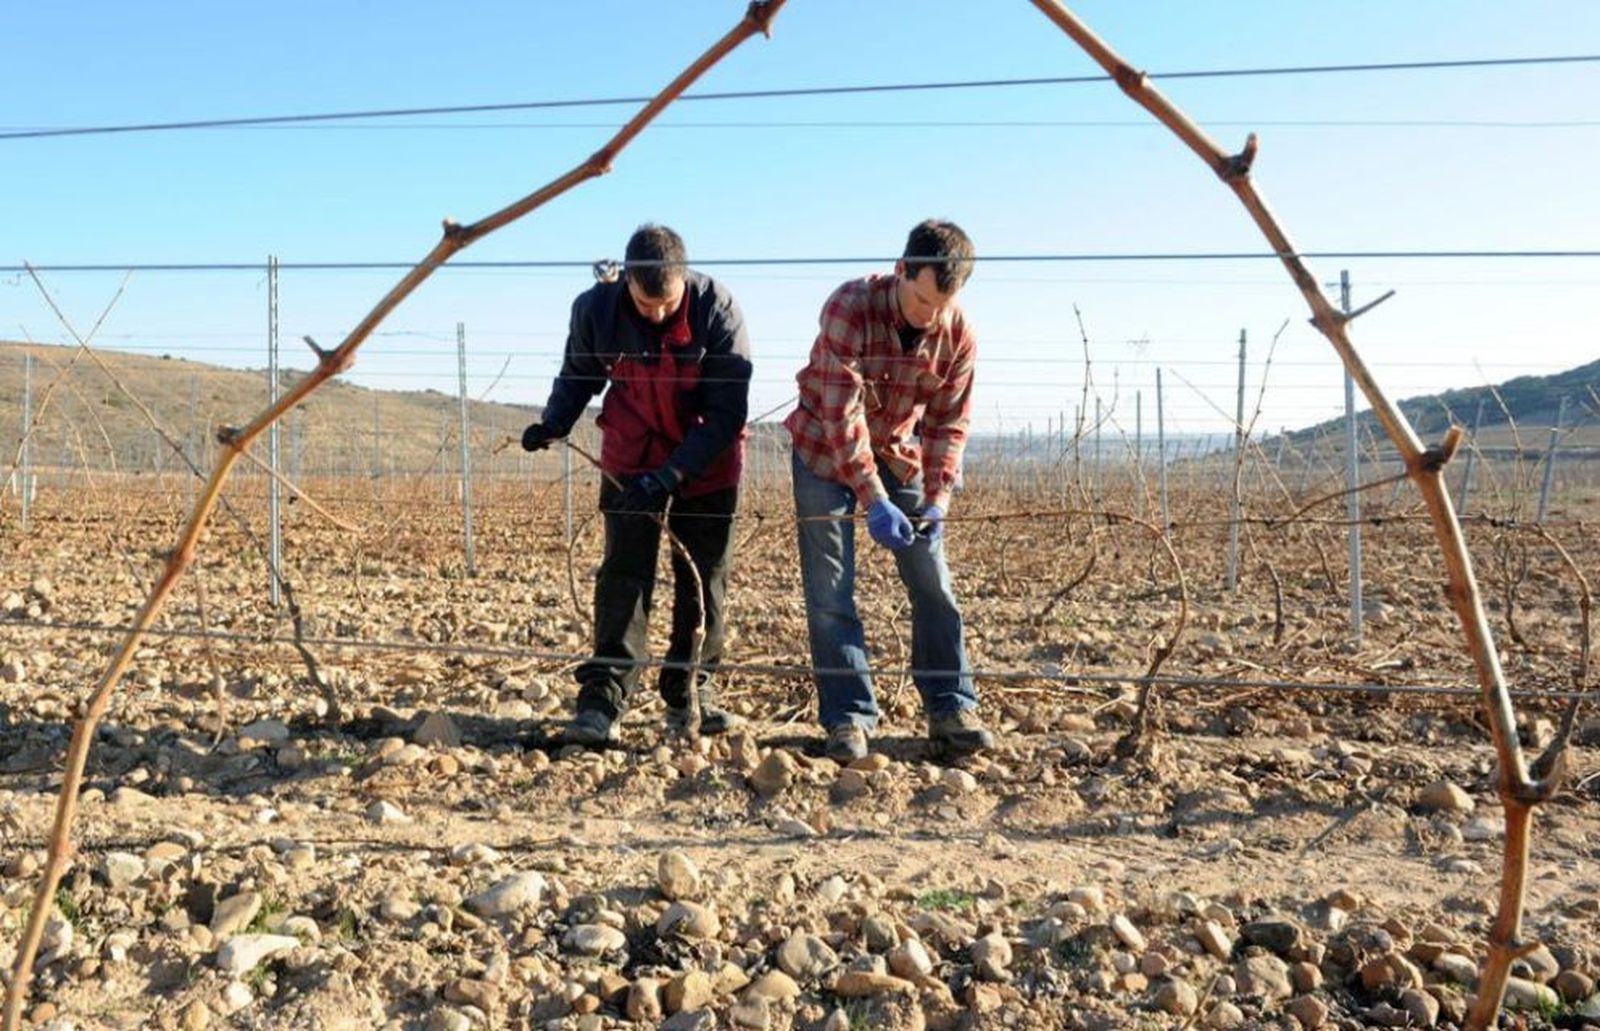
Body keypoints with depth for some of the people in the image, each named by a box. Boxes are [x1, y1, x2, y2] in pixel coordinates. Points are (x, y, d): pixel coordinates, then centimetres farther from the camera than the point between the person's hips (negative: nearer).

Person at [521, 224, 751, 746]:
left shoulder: (717, 309, -23)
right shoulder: (595, 309, -17)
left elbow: (727, 413, -22)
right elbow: (578, 373, 5)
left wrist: (671, 474, -29)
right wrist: (554, 422, -12)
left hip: (707, 461, 0)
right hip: (630, 457, 1)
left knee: (704, 579, 4)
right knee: (624, 574, -7)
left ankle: (691, 690, 18)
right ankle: (602, 697, -6)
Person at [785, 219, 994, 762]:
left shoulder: (957, 335, -15)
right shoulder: (849, 309, -28)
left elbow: (948, 424, -7)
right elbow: (842, 417, -30)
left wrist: (938, 498, -20)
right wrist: (875, 502, -34)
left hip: (900, 451, 3)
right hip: (826, 448, -3)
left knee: (933, 582, 0)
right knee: (830, 590, -6)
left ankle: (951, 710, 8)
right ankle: (848, 717, 1)